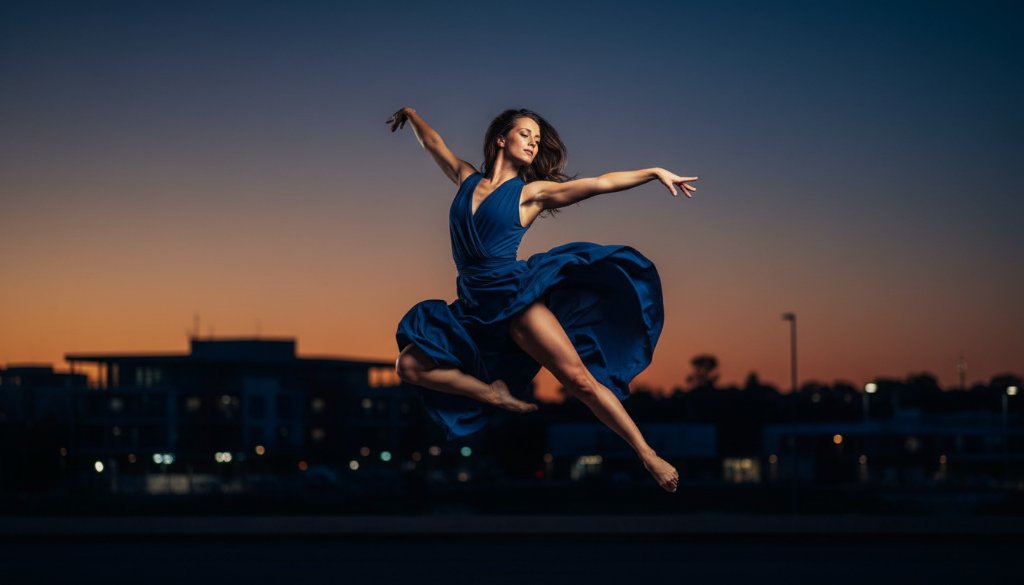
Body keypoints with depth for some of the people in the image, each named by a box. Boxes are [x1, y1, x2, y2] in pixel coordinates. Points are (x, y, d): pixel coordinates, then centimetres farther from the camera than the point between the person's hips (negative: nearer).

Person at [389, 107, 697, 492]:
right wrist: (410, 114, 41)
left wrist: (655, 172, -7)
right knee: (409, 366, -8)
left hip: (515, 296, -4)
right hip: (473, 307, 4)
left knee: (581, 380, -14)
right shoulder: (467, 179, 12)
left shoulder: (531, 192, 3)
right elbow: (434, 143, 29)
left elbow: (599, 183, -2)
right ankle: (496, 395, -1)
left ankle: (648, 456, -10)